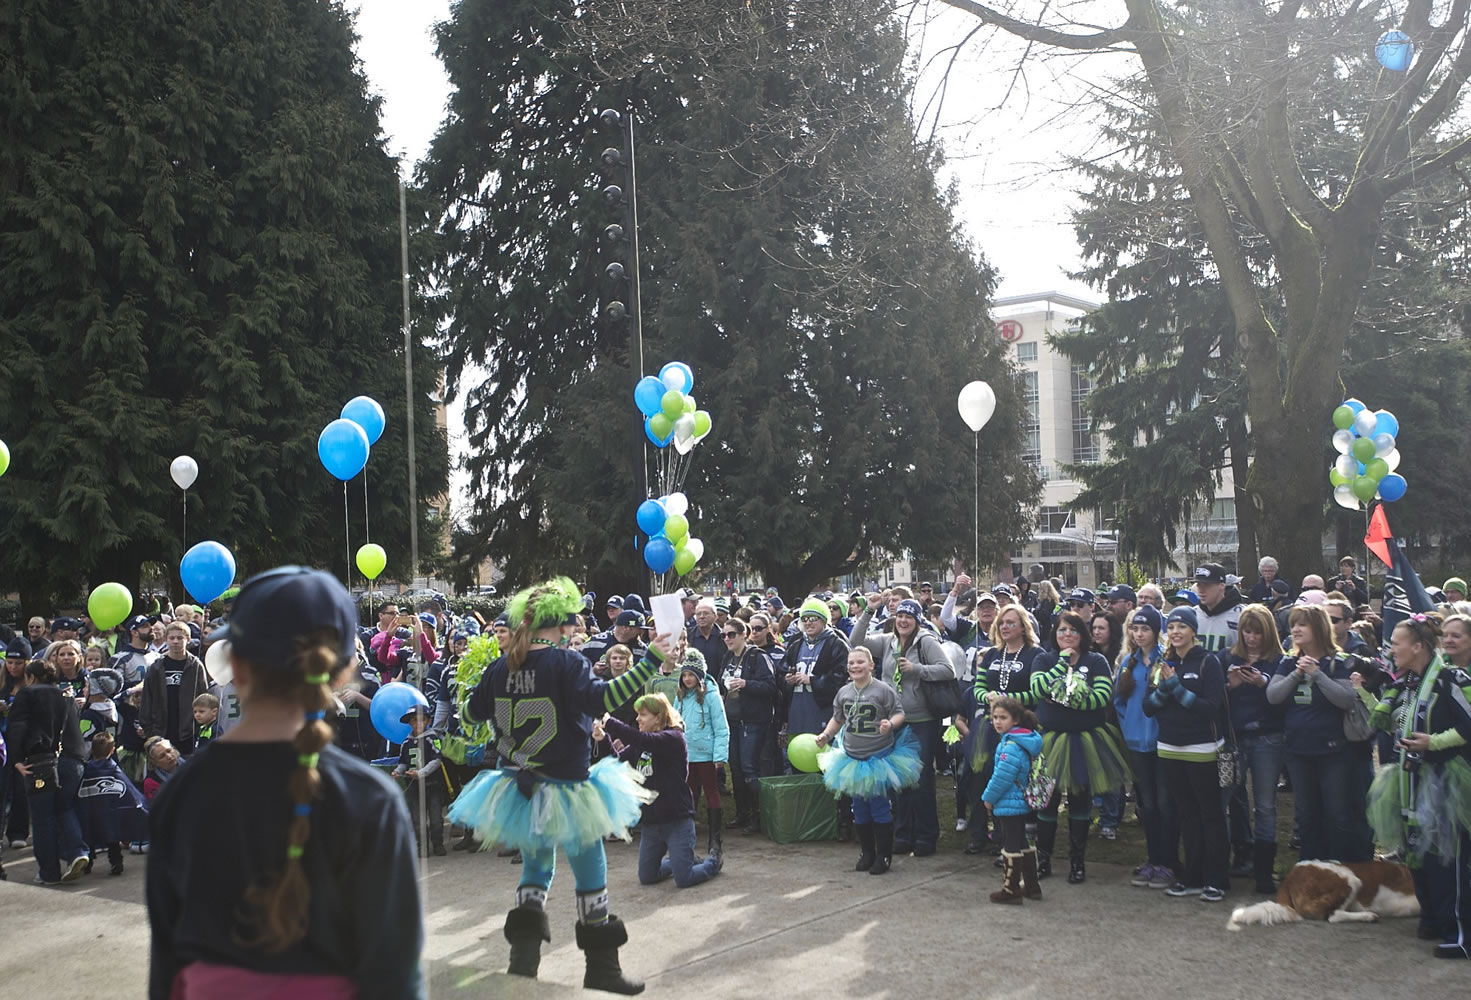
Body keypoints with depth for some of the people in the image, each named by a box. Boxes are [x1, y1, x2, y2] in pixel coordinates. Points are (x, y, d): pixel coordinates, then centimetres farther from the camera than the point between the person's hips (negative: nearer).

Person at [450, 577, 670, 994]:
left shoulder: (501, 666, 1)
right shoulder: (566, 662, -16)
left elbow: (471, 713, 12)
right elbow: (600, 698, -31)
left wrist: (478, 685, 32)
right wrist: (651, 660, -31)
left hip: (520, 787, 6)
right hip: (565, 788, -5)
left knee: (536, 868, 22)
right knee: (590, 873, 10)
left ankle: (523, 958, 12)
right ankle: (601, 968, 17)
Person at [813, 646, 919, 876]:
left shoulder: (884, 690, -11)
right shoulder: (844, 692, 4)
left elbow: (899, 713, -10)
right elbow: (837, 719, 16)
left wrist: (890, 723, -30)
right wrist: (825, 734, 3)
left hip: (880, 757, -5)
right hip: (852, 757, 5)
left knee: (880, 808, -1)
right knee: (859, 809, 11)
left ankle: (884, 856, 12)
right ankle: (866, 853, 25)